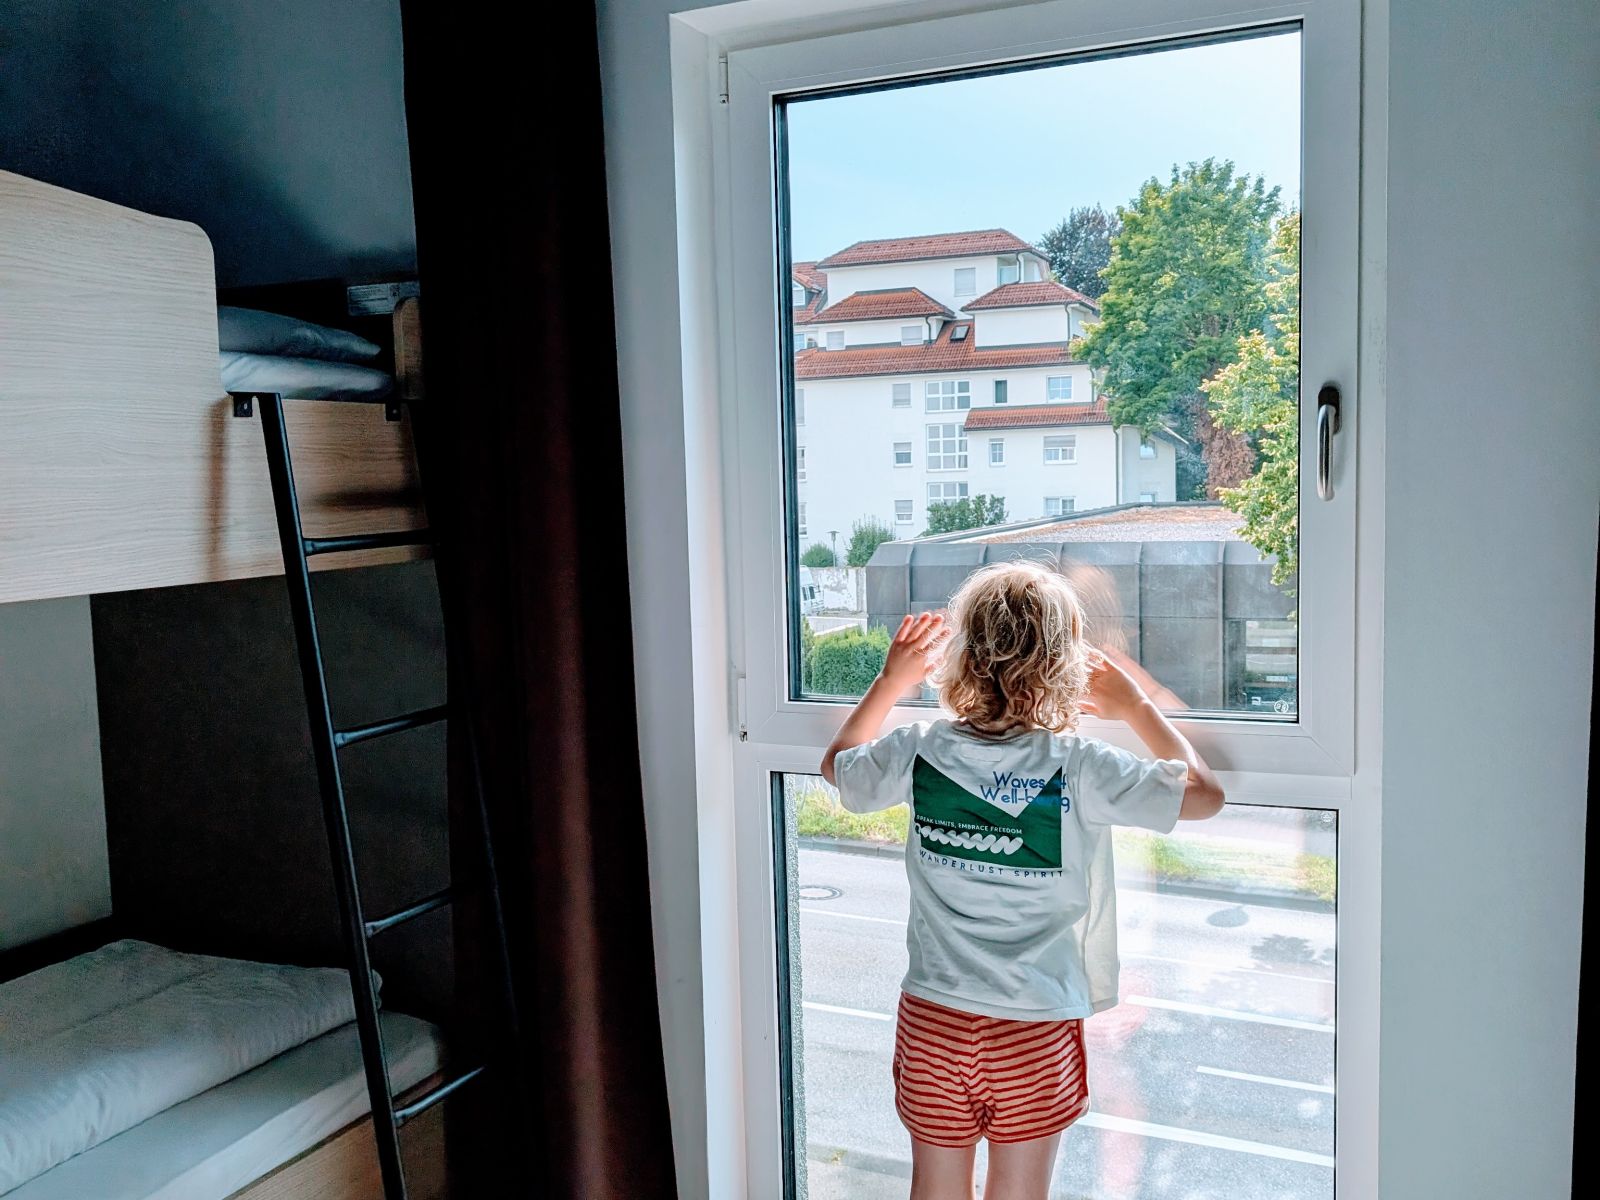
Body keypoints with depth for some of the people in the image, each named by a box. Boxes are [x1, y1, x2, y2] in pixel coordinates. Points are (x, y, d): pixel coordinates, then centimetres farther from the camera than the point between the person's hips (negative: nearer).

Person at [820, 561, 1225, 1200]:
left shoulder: (918, 752, -9)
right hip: (1036, 1028, -2)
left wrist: (891, 679, 22)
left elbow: (838, 764, 14)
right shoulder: (1079, 767, -16)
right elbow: (1204, 794, -3)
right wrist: (1135, 706, 8)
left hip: (932, 1019, 2)